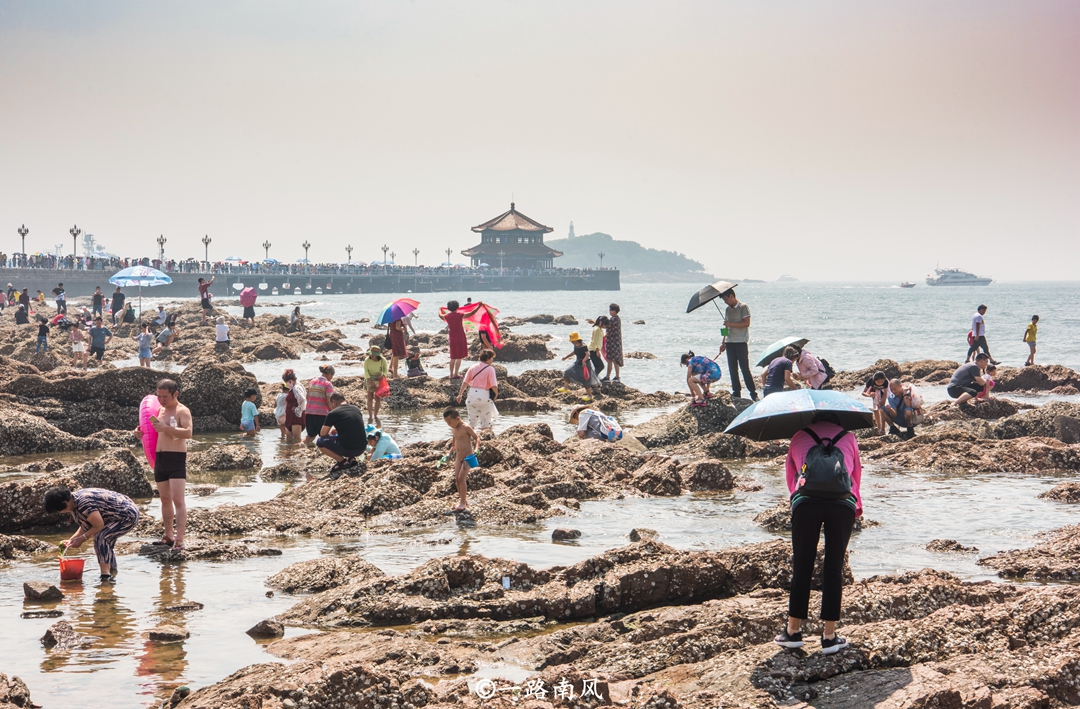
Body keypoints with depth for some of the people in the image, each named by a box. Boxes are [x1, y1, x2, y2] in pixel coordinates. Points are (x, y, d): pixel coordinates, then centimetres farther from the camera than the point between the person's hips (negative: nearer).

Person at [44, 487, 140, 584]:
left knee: (100, 538, -24)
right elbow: (86, 527, 13)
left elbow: (99, 526, -23)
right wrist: (71, 540, 3)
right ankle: (113, 575, 39)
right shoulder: (75, 503, 5)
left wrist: (82, 538, -15)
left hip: (129, 516, -11)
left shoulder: (84, 504, -28)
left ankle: (105, 578, -27)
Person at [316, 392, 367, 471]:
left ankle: (342, 461, 0)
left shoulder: (333, 413, -4)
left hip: (347, 449, -7)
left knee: (319, 442, 7)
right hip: (362, 449, 7)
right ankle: (351, 458, 14)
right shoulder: (357, 409, 13)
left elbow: (322, 434, 5)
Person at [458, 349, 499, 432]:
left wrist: (460, 394, 11)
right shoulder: (490, 369, -7)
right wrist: (496, 393, 4)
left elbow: (465, 382, 5)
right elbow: (494, 385, -14)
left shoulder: (473, 367, 6)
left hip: (472, 393, 4)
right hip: (483, 394, -4)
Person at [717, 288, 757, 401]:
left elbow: (746, 323, -14)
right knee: (732, 369, 5)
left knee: (745, 368, -10)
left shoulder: (743, 307, -5)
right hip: (730, 343, 7)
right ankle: (736, 393, 10)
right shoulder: (727, 309, 16)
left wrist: (731, 324, -15)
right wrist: (723, 343, 13)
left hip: (741, 342, -7)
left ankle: (753, 394, -7)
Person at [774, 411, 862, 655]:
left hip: (806, 501, 0)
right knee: (834, 567, 7)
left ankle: (793, 630, 13)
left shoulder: (799, 438, 26)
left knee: (802, 565, 9)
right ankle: (829, 636, 7)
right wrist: (857, 506, 44)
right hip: (843, 503, 0)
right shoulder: (848, 438, 27)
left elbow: (790, 475, 30)